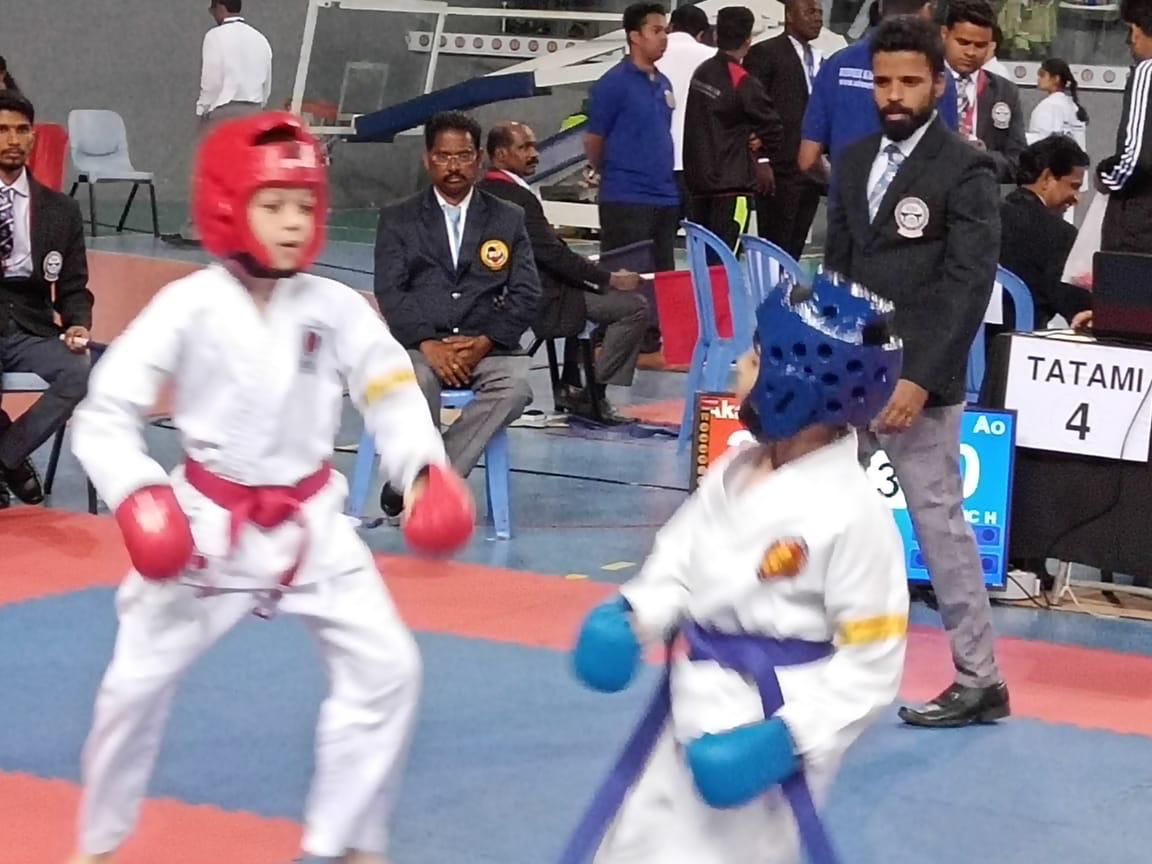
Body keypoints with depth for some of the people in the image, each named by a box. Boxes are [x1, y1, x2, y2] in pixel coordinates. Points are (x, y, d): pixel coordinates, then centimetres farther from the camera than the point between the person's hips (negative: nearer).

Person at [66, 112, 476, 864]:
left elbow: (392, 396, 0)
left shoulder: (336, 308, -6)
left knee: (387, 665, -3)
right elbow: (104, 415, -11)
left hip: (311, 522, 3)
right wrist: (134, 493, -26)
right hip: (207, 525, -2)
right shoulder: (188, 307, -14)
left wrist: (425, 469, -17)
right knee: (139, 681, 3)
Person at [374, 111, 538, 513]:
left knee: (515, 386, -32)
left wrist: (485, 342, -10)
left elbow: (526, 295, 7)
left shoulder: (508, 219, 16)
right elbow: (389, 293, 1)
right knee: (417, 381, -37)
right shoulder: (397, 219, 13)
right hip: (417, 344, -1)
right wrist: (428, 345, -16)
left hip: (485, 345, 2)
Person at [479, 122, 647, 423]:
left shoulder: (484, 191, 9)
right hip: (540, 302, -11)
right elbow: (553, 255, -23)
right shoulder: (516, 198, -21)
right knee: (633, 306, -11)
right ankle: (594, 393, -5)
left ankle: (573, 387, 29)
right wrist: (610, 279, -15)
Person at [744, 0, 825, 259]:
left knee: (794, 250, 6)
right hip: (780, 170, -6)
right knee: (774, 248, -8)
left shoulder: (820, 62, 18)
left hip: (811, 172, 6)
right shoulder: (765, 53, -3)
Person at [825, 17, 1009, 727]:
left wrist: (921, 380, -20)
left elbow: (971, 287, -14)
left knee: (940, 523, -4)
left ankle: (980, 680, 3)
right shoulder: (856, 161, 11)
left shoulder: (967, 171, -8)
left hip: (919, 381, -6)